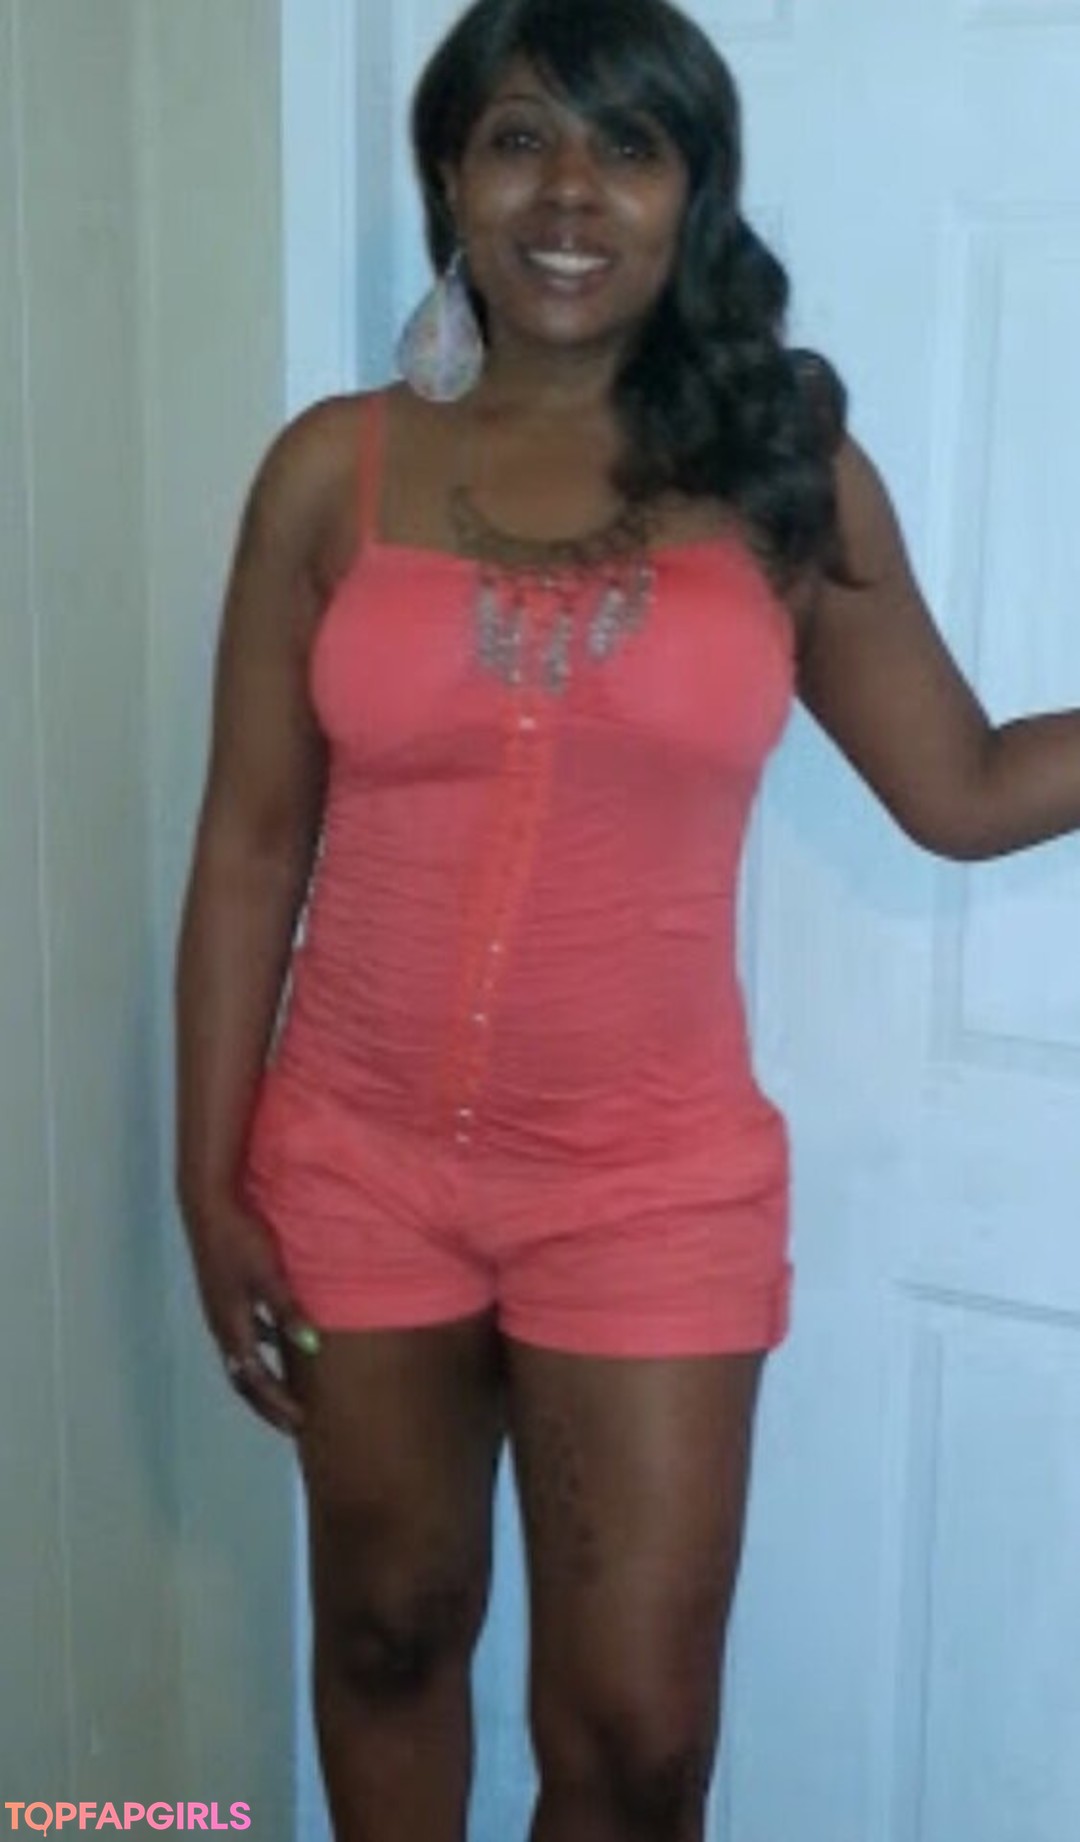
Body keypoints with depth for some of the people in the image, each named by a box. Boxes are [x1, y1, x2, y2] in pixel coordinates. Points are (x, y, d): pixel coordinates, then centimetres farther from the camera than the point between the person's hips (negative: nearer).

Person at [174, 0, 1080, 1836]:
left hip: (652, 1187, -1)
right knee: (390, 1626, 20)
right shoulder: (336, 470, -3)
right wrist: (210, 1179, -2)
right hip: (359, 1161, 1)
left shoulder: (790, 479, -3)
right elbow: (250, 846, -1)